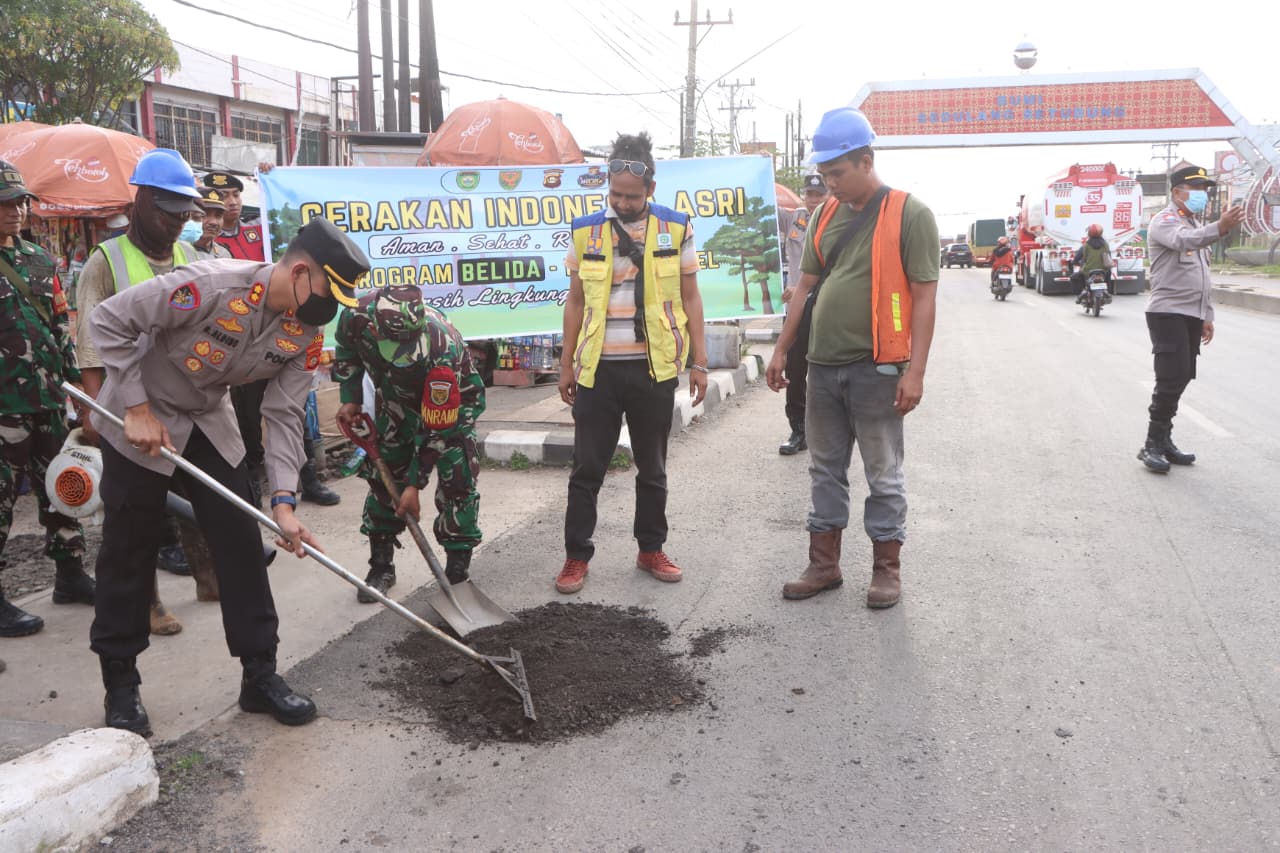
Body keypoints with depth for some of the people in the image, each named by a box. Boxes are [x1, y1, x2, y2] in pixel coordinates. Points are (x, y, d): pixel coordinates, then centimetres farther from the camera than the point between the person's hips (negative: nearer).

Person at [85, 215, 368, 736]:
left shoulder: (306, 333, -14)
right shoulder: (210, 285, -33)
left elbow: (283, 415, -12)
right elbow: (108, 321, -25)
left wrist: (283, 501, -22)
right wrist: (138, 410, -25)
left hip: (209, 421, 5)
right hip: (137, 419, -5)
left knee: (242, 543, 1)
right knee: (129, 552, 2)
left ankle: (260, 675, 13)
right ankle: (120, 685, 19)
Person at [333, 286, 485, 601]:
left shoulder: (443, 352, -44)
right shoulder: (357, 318, -32)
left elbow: (436, 429, -33)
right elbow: (346, 352, -3)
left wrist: (414, 484, -28)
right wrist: (350, 400, -9)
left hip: (453, 402, -4)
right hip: (397, 400, 5)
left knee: (457, 482, -14)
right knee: (381, 475, 5)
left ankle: (458, 572, 0)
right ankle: (381, 567, 18)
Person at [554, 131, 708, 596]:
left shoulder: (676, 229, 0)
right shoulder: (586, 231, 2)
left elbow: (690, 299, 4)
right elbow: (575, 302, 7)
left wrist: (699, 362, 0)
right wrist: (566, 365, 6)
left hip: (654, 367, 0)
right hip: (598, 367, 0)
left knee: (652, 467, 12)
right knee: (587, 468, 4)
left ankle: (651, 549, 26)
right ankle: (577, 556, 15)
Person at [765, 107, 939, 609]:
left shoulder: (909, 214, -8)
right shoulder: (826, 214, 9)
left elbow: (923, 296, -11)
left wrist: (915, 371, -16)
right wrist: (781, 350, 12)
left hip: (876, 368, -6)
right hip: (823, 365, 6)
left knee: (883, 474, 6)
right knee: (825, 470, 13)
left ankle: (887, 569, 20)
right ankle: (824, 565, 24)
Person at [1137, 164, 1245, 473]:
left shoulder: (1197, 224, 19)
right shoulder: (1165, 221, -10)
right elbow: (1184, 240, -35)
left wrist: (1207, 315, 20)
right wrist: (1220, 228, -53)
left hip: (1192, 315, 9)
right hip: (1167, 312, -9)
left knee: (1180, 379, 10)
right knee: (1171, 379, -13)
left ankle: (1163, 441, 17)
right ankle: (1152, 445, -6)